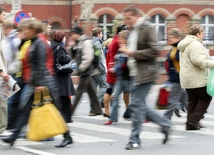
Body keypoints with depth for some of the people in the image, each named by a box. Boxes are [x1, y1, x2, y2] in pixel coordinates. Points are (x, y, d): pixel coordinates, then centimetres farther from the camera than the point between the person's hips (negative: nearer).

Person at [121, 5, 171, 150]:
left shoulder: (147, 29, -11)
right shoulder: (133, 31, 16)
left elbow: (154, 51, -19)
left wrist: (133, 53, -18)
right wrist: (128, 52, 8)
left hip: (146, 72, -10)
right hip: (137, 73, 10)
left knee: (136, 105, -8)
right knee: (139, 105, 10)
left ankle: (135, 140, -1)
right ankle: (165, 124, 22)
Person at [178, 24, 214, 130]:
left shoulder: (185, 44, 19)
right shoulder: (195, 44, -15)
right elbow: (199, 60, -26)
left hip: (187, 79, 10)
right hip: (196, 80, -10)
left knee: (192, 100, 12)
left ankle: (190, 124, 10)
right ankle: (194, 120, -5)